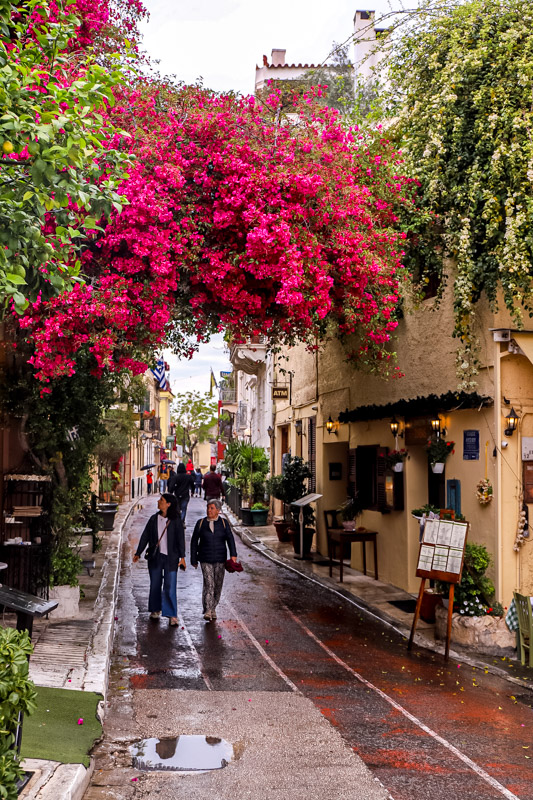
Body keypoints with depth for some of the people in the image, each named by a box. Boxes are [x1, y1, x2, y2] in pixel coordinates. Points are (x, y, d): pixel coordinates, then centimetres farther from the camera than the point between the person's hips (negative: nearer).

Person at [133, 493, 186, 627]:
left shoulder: (175, 520, -3)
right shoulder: (154, 519, 6)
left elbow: (180, 538, -3)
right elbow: (145, 536, 9)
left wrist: (182, 557, -8)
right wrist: (138, 553, 7)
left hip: (171, 558, -3)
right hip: (155, 557, 3)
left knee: (170, 587, -6)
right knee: (155, 585, 10)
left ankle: (172, 615, -2)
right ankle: (155, 610, 27)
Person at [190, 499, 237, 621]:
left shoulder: (224, 523, 4)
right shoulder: (201, 523, 4)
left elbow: (230, 539, -5)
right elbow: (194, 541, 8)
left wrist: (233, 554, -19)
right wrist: (193, 559, 6)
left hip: (220, 559, 1)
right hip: (205, 559, -1)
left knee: (218, 585, 6)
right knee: (208, 584, -12)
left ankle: (213, 608, 23)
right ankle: (207, 611, -13)